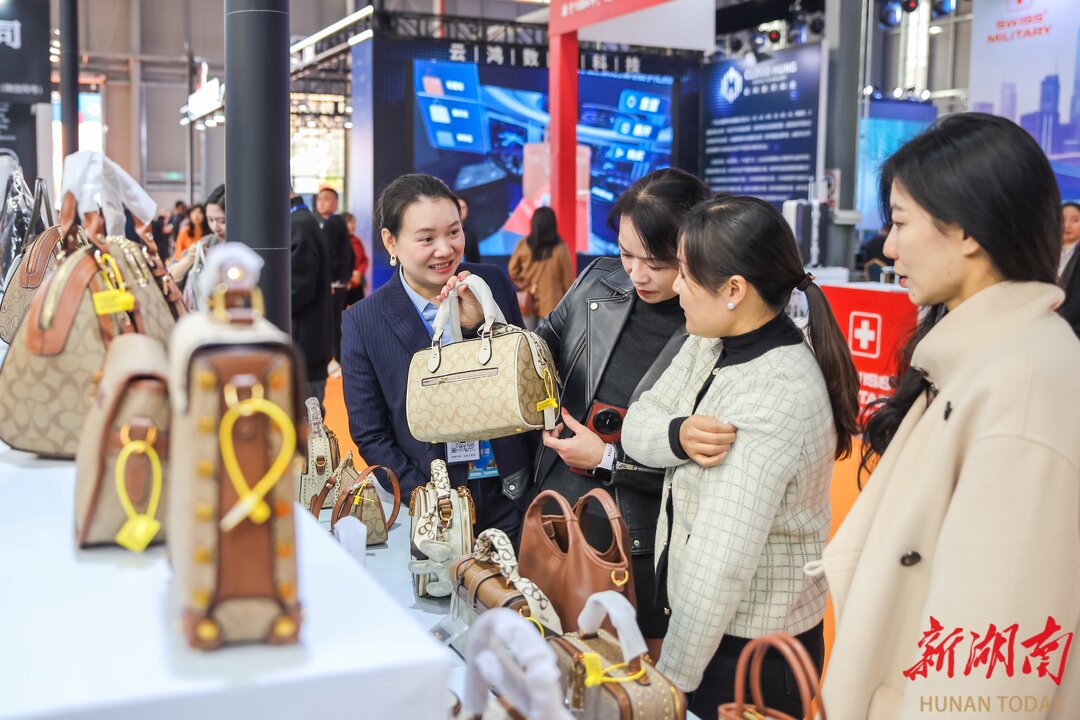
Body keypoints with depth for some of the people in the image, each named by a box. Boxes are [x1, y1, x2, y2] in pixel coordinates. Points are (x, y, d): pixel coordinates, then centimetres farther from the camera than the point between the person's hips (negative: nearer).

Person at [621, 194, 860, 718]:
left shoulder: (776, 398, -29)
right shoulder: (712, 343, -1)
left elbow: (722, 561, -29)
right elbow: (636, 425, -1)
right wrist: (678, 434, -24)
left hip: (752, 647, -8)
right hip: (696, 612, 8)